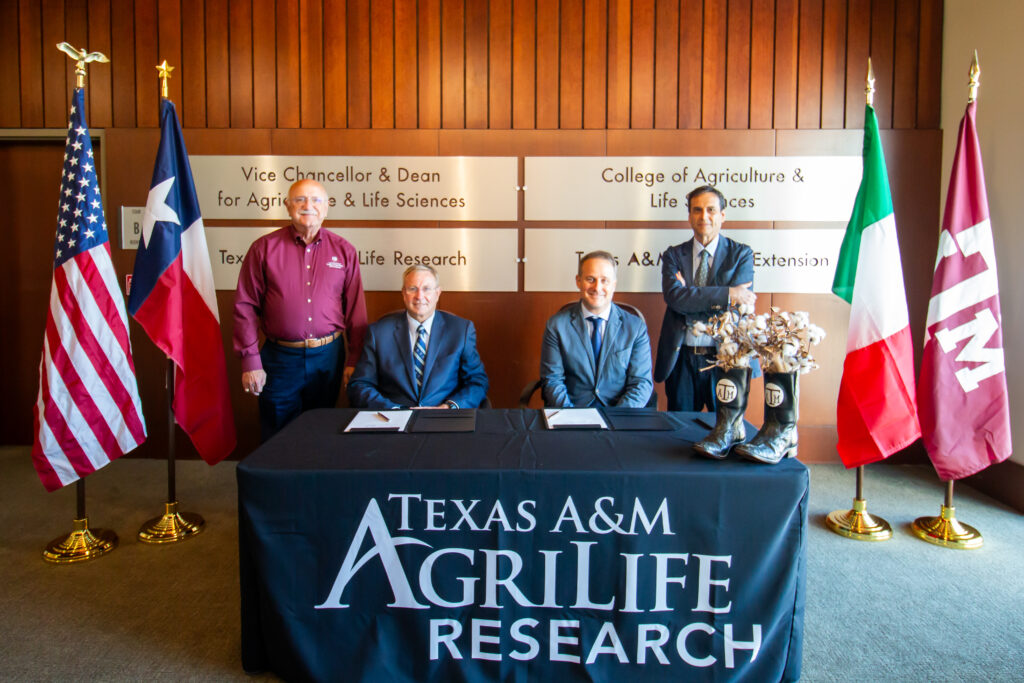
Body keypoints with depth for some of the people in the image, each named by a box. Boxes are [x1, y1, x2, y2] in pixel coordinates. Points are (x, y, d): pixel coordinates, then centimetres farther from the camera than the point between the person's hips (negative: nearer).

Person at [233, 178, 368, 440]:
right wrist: (250, 361, -5)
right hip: (279, 357, -1)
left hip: (329, 357, 1)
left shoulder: (344, 251, 3)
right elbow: (246, 307, -1)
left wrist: (354, 360, 2)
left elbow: (355, 310, 5)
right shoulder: (264, 248, -1)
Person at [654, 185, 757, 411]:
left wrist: (690, 297, -11)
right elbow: (674, 297, -14)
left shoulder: (741, 254, 3)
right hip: (682, 359, 1)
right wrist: (728, 294, -18)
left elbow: (739, 305, -11)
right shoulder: (674, 255, 5)